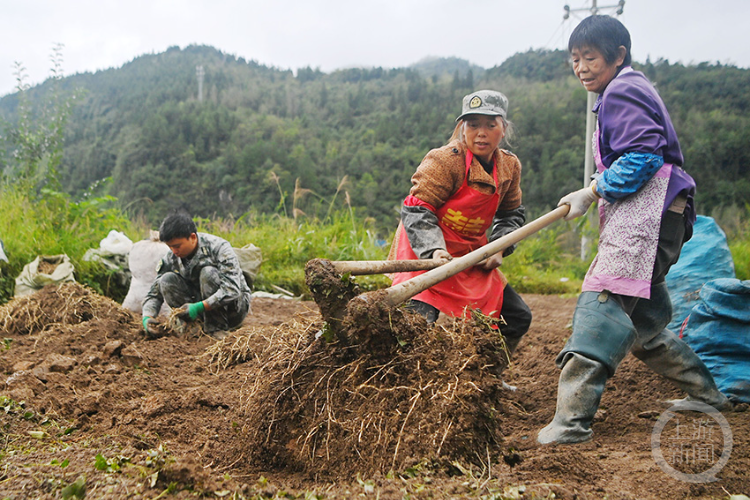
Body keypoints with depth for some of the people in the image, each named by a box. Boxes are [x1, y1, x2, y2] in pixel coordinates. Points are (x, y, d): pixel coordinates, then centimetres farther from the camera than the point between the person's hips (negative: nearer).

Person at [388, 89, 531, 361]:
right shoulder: (444, 161, -18)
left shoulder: (510, 166, 4)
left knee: (517, 318, 9)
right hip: (425, 252, -7)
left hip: (472, 254, 7)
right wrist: (434, 250, -35)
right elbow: (416, 210, -20)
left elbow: (512, 214, 16)